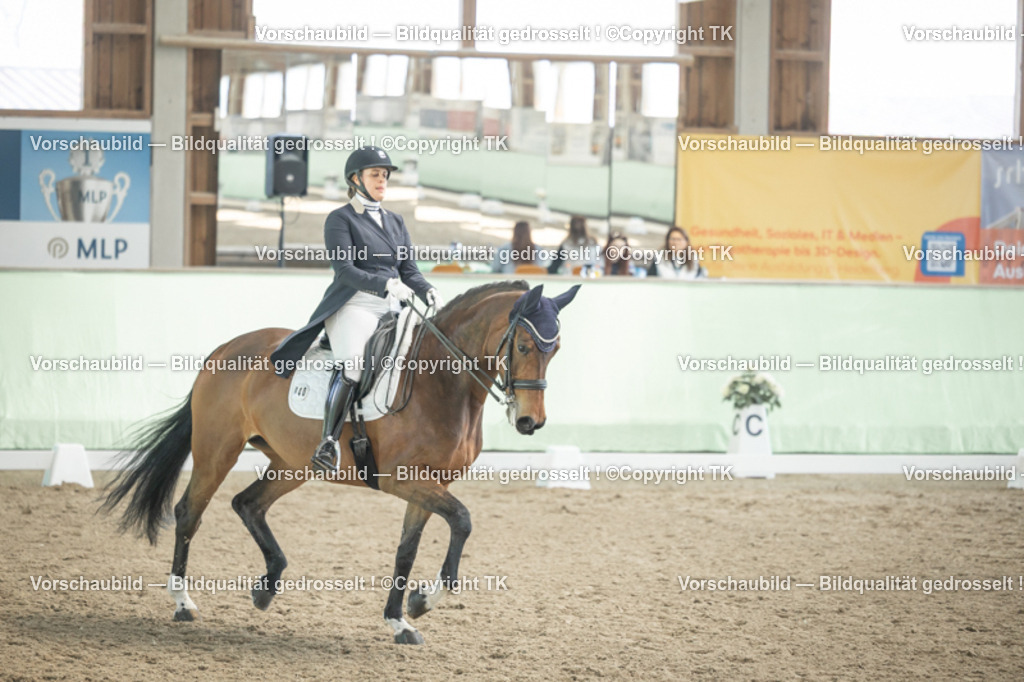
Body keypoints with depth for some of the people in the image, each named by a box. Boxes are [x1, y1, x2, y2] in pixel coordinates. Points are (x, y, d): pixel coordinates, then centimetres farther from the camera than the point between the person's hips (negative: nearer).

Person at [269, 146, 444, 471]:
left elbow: (409, 270, 16)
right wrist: (386, 284, -23)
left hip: (392, 310, 7)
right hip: (353, 306, -7)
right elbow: (345, 269, -9)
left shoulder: (395, 222, 22)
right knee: (353, 364, -33)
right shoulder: (340, 219, 3)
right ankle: (328, 444, -34)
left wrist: (428, 292, -6)